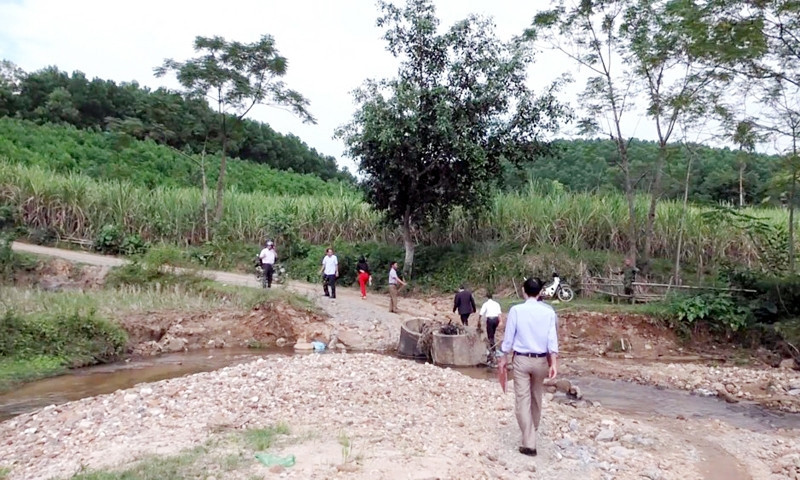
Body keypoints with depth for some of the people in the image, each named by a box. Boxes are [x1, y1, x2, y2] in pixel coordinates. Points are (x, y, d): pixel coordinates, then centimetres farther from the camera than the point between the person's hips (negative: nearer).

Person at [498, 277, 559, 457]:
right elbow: (552, 338, -8)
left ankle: (529, 443, -5)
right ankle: (533, 429, 41)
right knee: (536, 397, 21)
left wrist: (504, 358, 7)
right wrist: (554, 363, -7)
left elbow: (509, 337, -5)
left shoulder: (516, 310, -10)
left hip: (521, 360, -3)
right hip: (541, 360, 3)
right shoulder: (548, 311, -4)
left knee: (522, 399, 0)